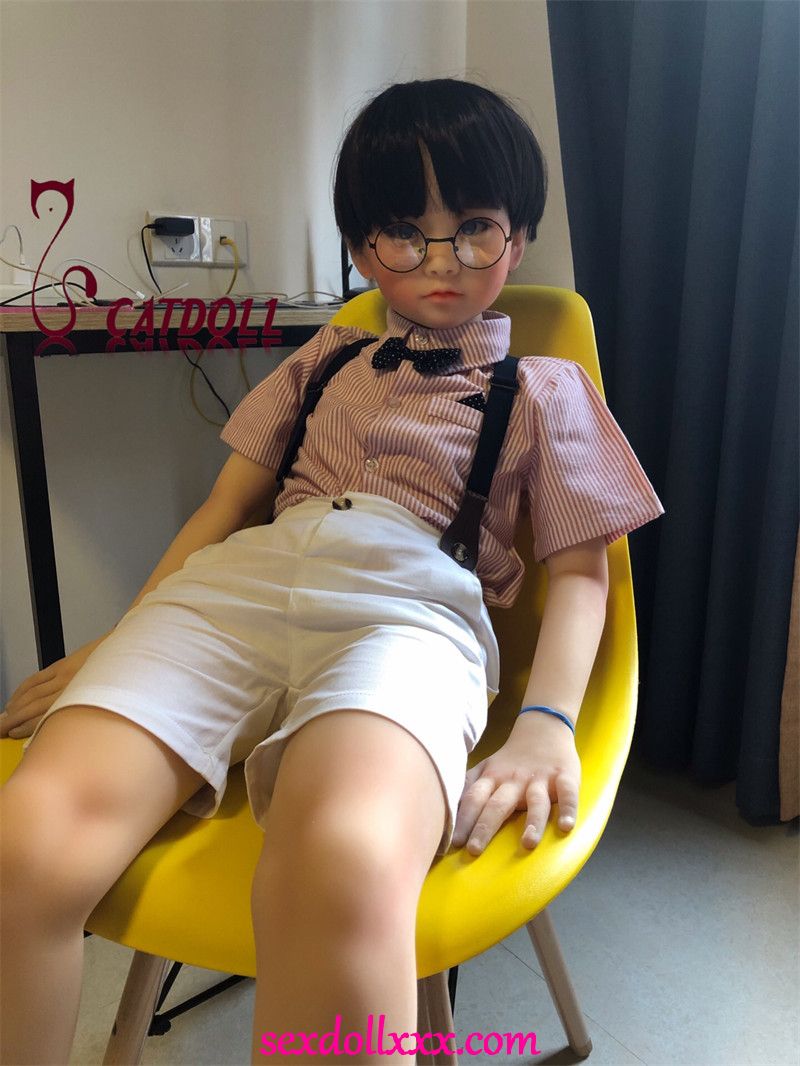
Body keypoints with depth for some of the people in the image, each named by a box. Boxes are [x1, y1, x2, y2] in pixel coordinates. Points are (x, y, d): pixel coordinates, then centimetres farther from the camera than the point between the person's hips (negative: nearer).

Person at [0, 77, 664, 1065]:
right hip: (237, 579, 3)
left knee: (341, 866, -39)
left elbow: (578, 572, 13)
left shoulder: (548, 388, 22)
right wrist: (119, 644, 14)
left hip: (413, 603, -2)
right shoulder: (329, 357, 29)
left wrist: (547, 721, -5)